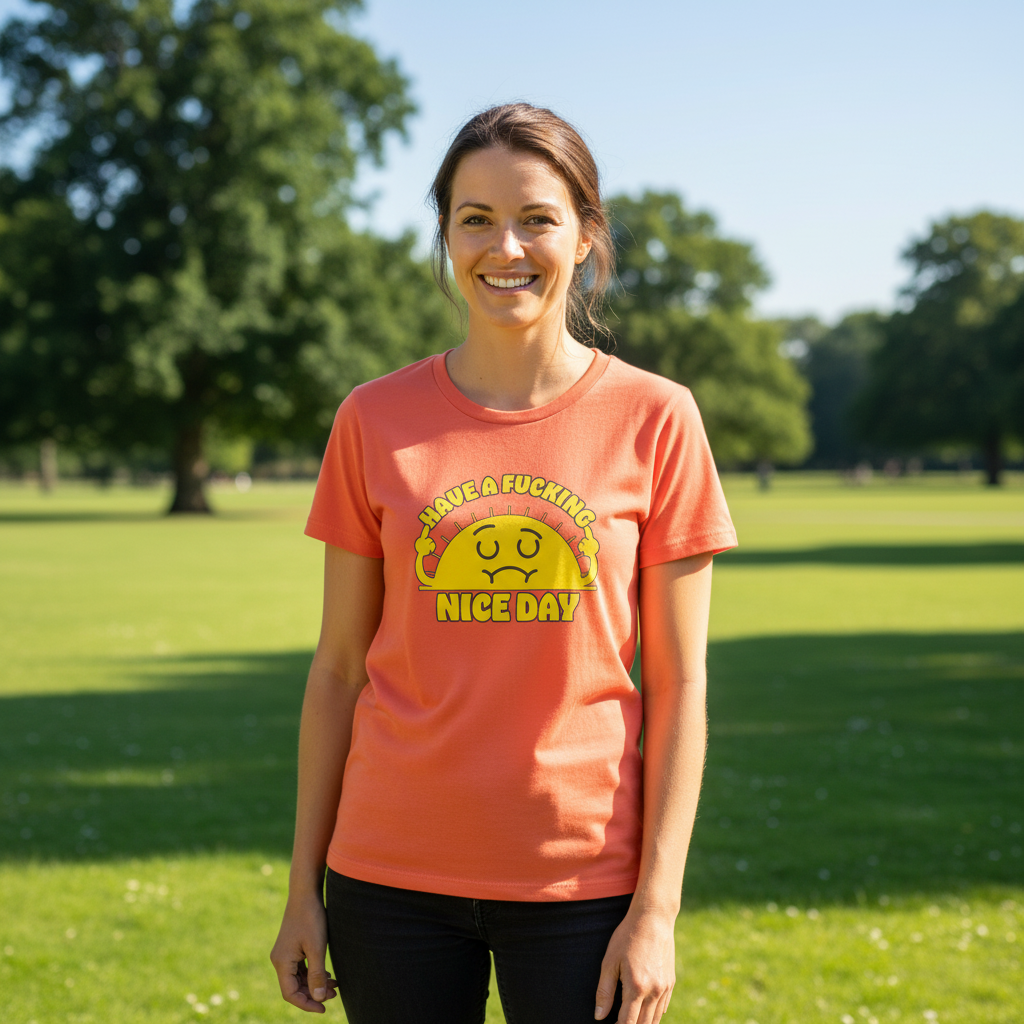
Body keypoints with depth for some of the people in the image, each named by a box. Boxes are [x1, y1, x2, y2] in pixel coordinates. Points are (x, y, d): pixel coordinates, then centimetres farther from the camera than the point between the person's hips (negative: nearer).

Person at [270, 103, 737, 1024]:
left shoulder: (654, 420, -3)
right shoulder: (376, 421, 1)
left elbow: (677, 686, -2)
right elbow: (339, 667, 5)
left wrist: (657, 908, -6)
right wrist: (303, 887, 5)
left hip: (581, 877, -1)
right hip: (394, 877, 1)